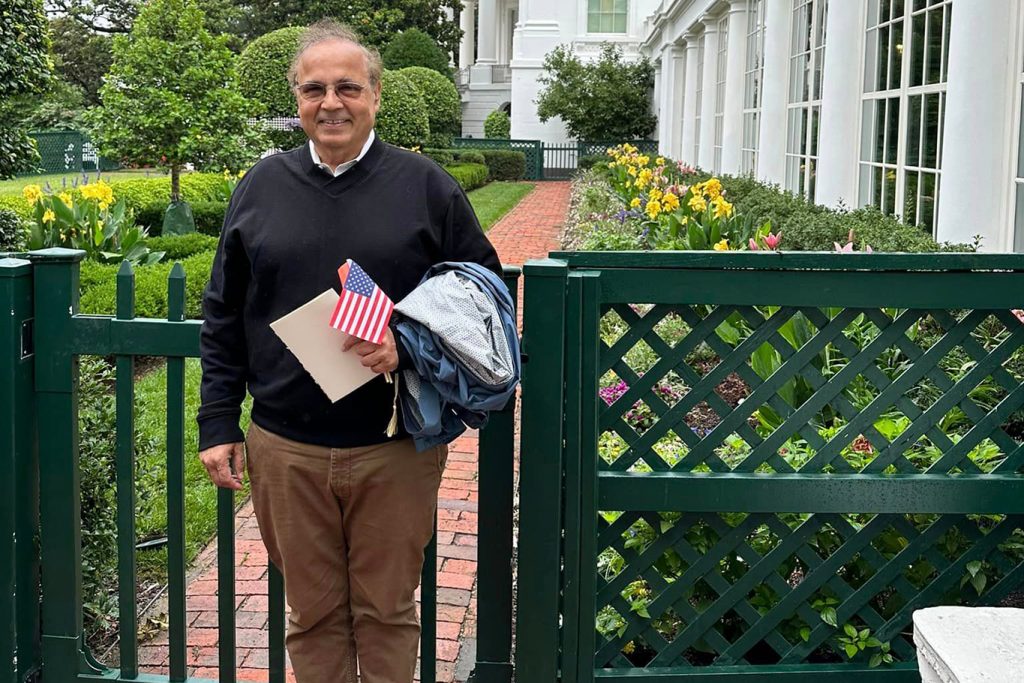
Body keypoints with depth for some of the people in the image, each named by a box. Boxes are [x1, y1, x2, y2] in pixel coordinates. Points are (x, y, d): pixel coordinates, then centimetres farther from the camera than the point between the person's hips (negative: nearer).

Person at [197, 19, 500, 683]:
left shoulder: (425, 185, 0)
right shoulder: (263, 187, 7)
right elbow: (224, 320, 11)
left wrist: (408, 346, -15)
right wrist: (219, 424, 6)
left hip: (396, 448, -2)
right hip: (286, 451, 2)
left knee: (388, 612, 10)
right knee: (313, 614, 13)